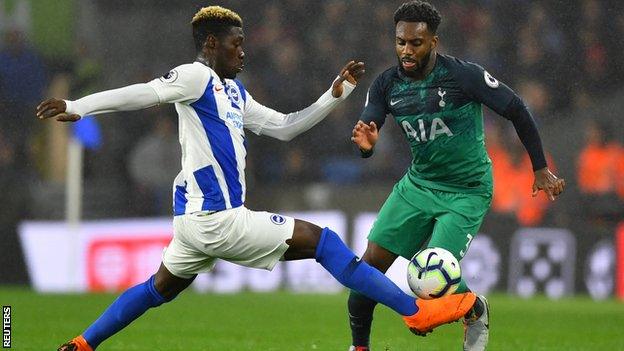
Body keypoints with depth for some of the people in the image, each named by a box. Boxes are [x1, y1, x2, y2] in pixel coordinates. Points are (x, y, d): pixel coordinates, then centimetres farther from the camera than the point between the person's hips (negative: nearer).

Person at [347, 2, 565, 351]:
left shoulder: (464, 76, -20)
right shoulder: (387, 85, -5)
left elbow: (517, 111, -11)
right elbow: (364, 137, -4)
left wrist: (541, 169, -7)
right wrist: (366, 144, -30)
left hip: (467, 192, -5)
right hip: (418, 183, 5)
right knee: (372, 261, -5)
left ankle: (476, 312, 17)